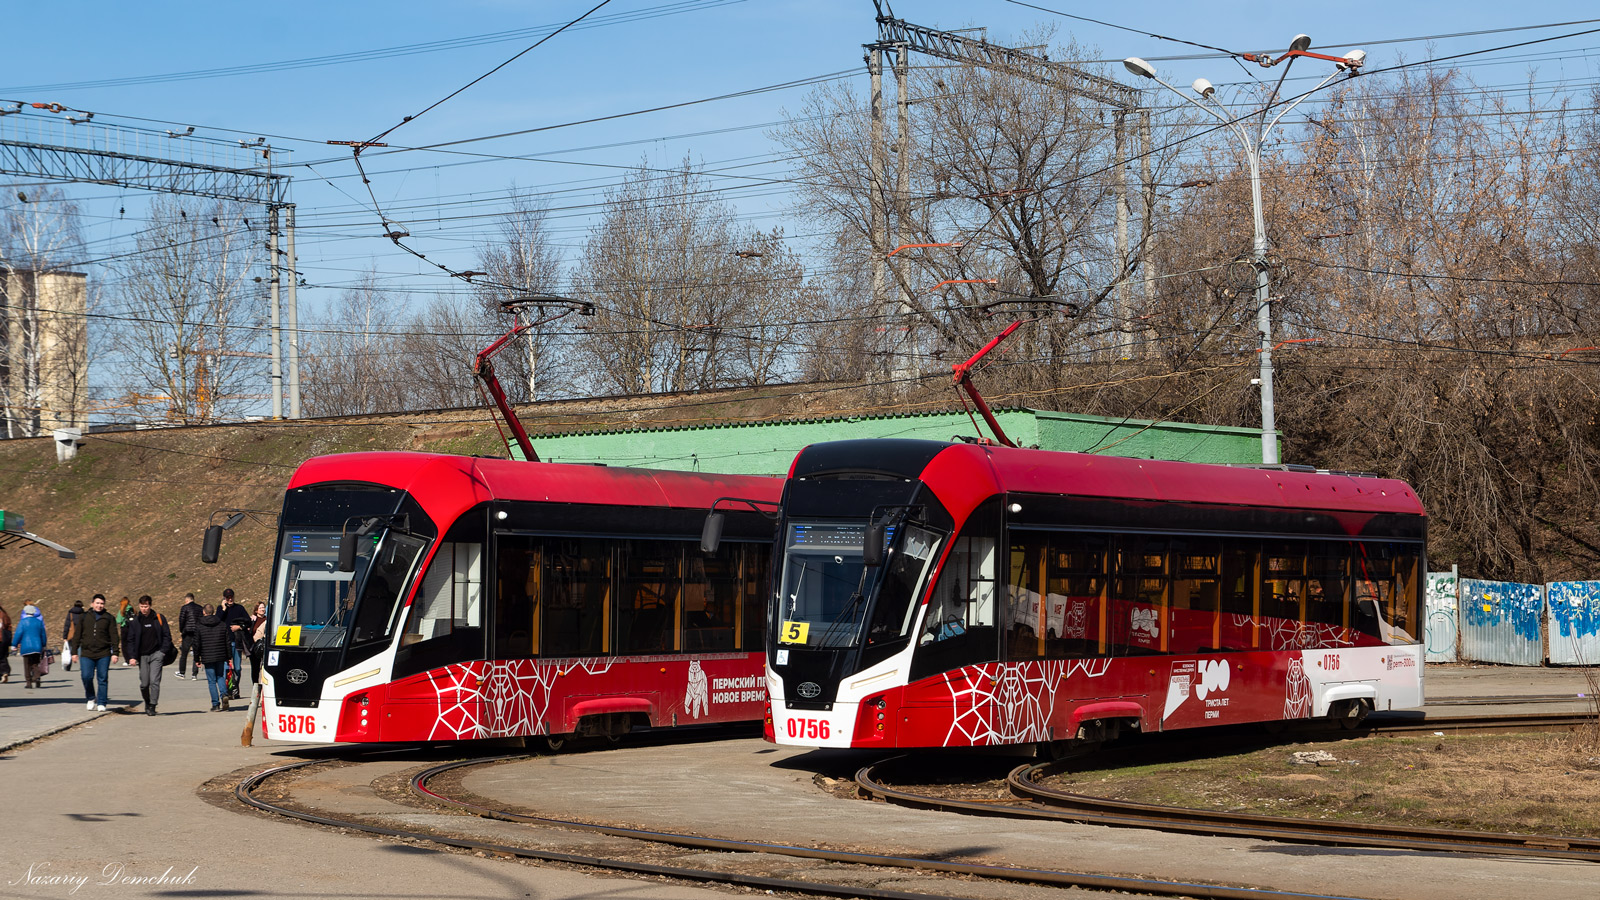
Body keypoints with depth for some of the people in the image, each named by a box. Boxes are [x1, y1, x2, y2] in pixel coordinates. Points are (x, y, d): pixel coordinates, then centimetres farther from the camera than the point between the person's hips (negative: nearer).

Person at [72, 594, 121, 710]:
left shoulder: (109, 618, 6)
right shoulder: (85, 617, 9)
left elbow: (114, 636, 4)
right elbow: (78, 635, 12)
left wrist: (115, 653, -4)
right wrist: (75, 652, 8)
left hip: (103, 654, -1)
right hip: (86, 653, 1)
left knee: (102, 679, -1)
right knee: (86, 677, -8)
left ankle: (101, 703, 7)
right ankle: (90, 698, 15)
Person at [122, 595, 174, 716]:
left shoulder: (159, 618, 2)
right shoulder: (135, 621, 3)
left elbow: (167, 636, 6)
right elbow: (130, 640, 5)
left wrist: (163, 651, -4)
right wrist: (132, 656, -4)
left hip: (156, 654, -2)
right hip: (142, 655, 2)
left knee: (154, 681, -12)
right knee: (144, 683, 4)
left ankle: (152, 706, -6)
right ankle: (147, 703, 28)